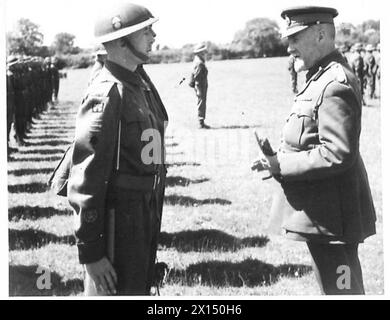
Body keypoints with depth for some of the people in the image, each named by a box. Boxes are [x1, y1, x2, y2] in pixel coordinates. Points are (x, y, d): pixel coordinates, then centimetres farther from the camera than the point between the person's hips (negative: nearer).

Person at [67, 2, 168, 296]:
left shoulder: (141, 82, 9)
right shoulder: (108, 92, -19)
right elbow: (87, 176, -21)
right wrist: (91, 251, -22)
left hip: (147, 214, 9)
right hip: (118, 221, -9)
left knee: (141, 289, 20)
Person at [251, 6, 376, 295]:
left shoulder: (336, 85, -20)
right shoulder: (321, 78, 13)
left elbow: (337, 155, -26)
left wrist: (282, 165, -19)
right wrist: (281, 161, 8)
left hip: (330, 214, -10)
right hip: (324, 211, 10)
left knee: (341, 288, -1)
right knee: (342, 285, 19)